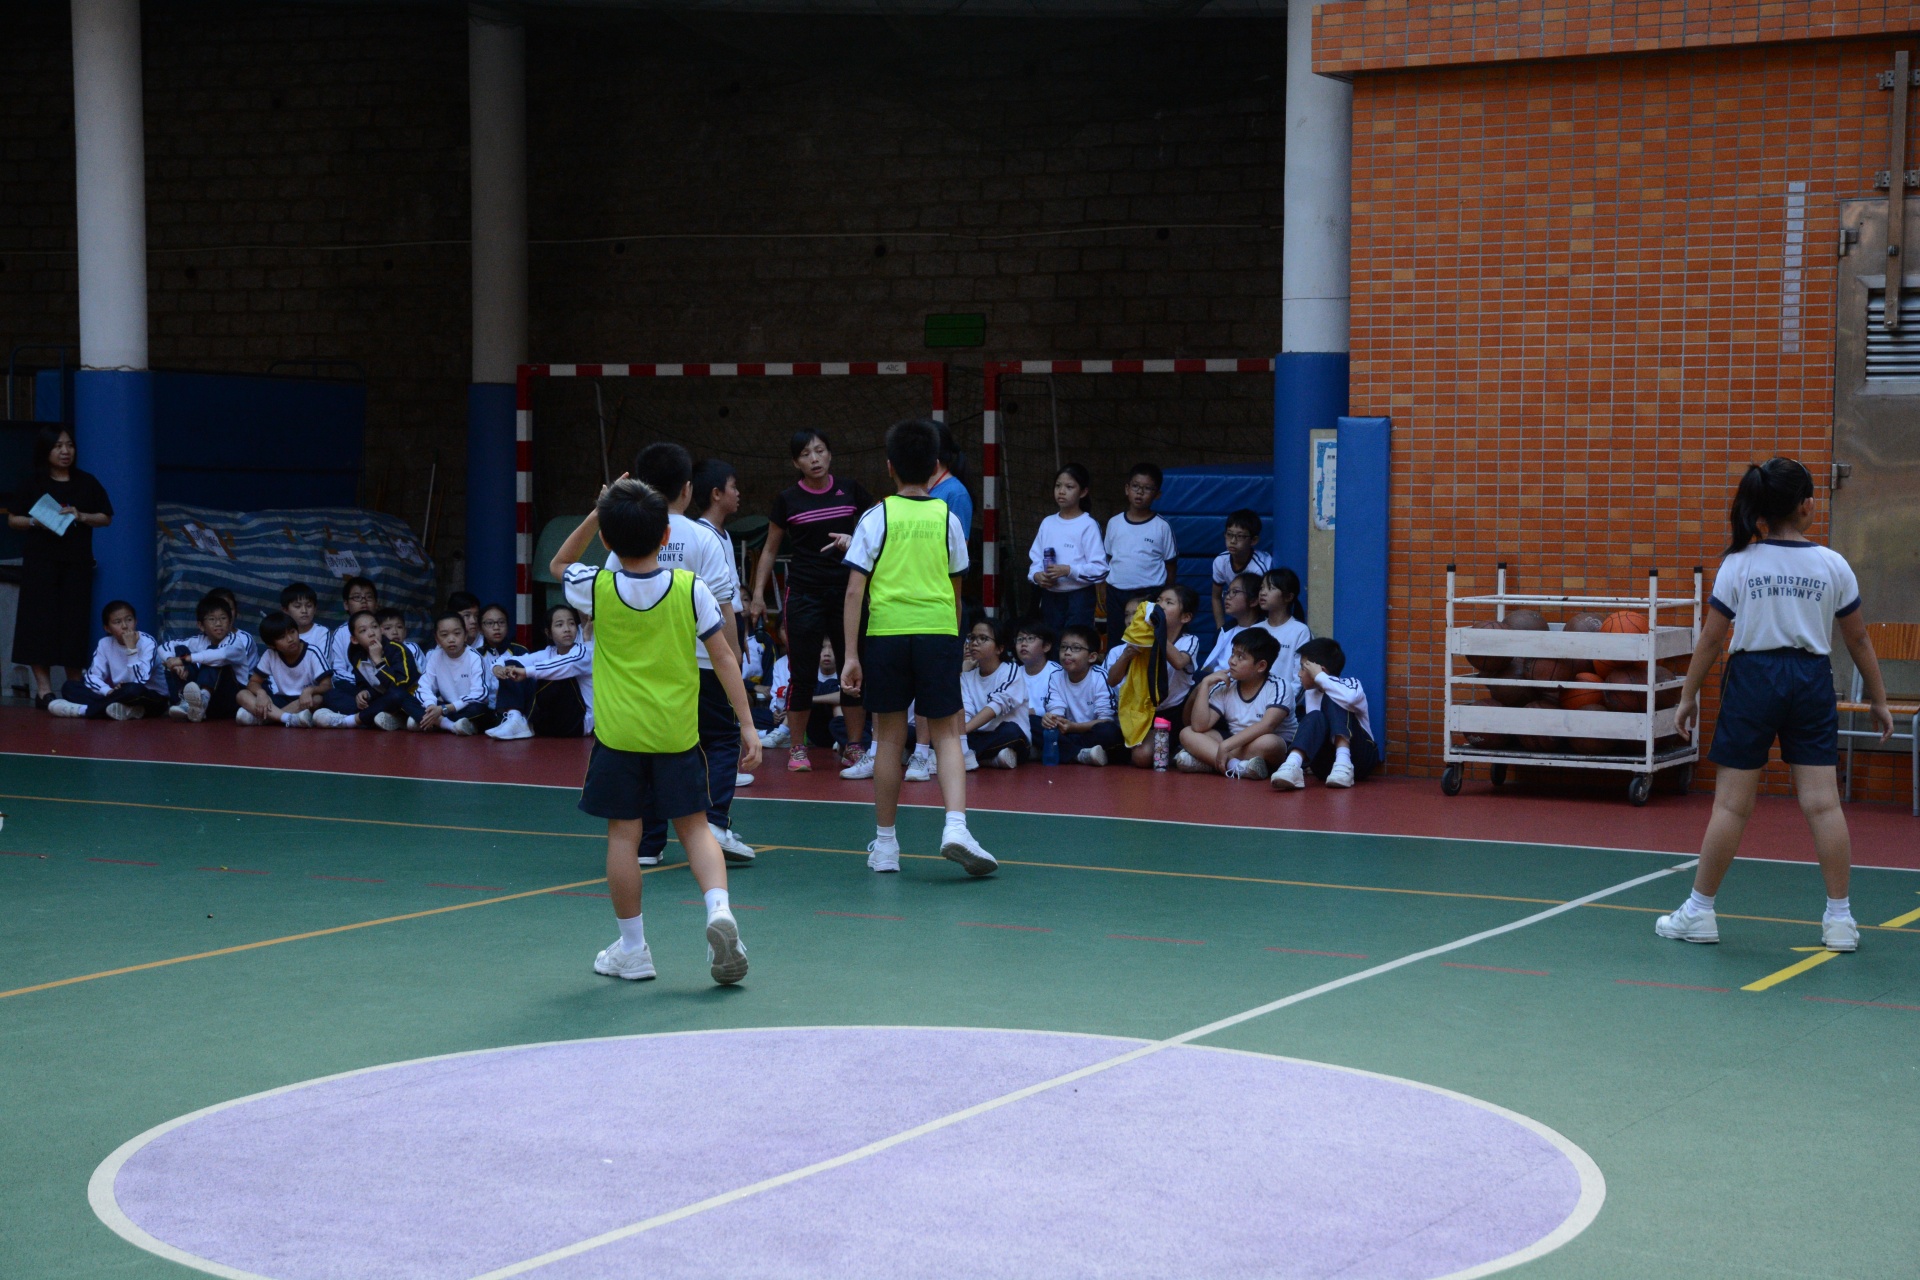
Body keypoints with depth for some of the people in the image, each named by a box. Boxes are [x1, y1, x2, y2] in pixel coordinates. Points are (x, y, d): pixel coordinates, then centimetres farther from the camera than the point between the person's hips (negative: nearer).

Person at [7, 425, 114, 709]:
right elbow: (13, 519, 6)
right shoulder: (33, 483, 4)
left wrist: (81, 516, -8)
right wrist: (35, 522, -13)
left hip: (77, 561, 2)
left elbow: (106, 517, 10)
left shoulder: (87, 482, 8)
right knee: (40, 620, -7)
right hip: (40, 560, -2)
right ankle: (43, 688, -7)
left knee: (75, 622, 0)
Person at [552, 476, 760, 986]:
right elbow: (724, 658, -4)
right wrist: (747, 724, 2)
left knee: (623, 834, 6)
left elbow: (559, 564, 17)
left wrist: (597, 515, 7)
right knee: (693, 827, 10)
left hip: (619, 734, -1)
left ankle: (632, 948, 12)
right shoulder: (691, 589, -6)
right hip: (678, 733, 1)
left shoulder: (596, 589, -6)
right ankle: (719, 908, -14)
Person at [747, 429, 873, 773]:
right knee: (802, 672, 0)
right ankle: (797, 749, 9)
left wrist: (856, 539, -12)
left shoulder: (850, 491, 3)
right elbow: (770, 550, 8)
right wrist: (758, 594, 2)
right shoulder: (788, 499, 0)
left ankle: (855, 747, 10)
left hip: (847, 591, 1)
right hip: (803, 594, -1)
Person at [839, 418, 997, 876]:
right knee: (946, 734, 4)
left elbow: (855, 591, -5)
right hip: (939, 633, 0)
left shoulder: (876, 519, 0)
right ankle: (956, 826, -17)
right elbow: (956, 589, 12)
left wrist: (851, 654, -4)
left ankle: (885, 843, 17)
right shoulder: (947, 518, 5)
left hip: (886, 633, 0)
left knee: (889, 737, 9)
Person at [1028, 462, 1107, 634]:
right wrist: (1037, 575, -9)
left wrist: (1069, 570, -22)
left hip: (1079, 596, -6)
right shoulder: (1048, 523, 10)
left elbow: (1099, 569, -13)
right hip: (1050, 597, 6)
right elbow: (1035, 559, 12)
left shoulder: (1088, 525, -7)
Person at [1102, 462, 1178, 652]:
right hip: (1116, 593, 3)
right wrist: (1105, 592, 8)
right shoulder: (1114, 524, 5)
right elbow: (1107, 559, 11)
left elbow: (1170, 566, 2)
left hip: (1149, 594, -3)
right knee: (1114, 644, 11)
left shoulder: (1162, 527, -3)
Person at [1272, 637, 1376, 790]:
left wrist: (1319, 676, -22)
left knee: (1331, 700, -22)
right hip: (1327, 764, 3)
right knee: (1315, 718, -27)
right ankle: (1293, 764, -54)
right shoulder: (1310, 694, 10)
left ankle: (1344, 762, -41)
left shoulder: (1351, 684, -7)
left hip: (1359, 758, -3)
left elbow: (1349, 698, -31)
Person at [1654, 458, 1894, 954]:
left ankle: (1699, 911, 12)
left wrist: (1688, 696, 8)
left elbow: (1711, 638, -1)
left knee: (1731, 805, 4)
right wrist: (1878, 699, 15)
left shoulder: (1738, 564, -3)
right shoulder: (1833, 565, 0)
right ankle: (1840, 919, 6)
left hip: (1752, 677, -1)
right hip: (1811, 679, 1)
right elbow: (1859, 639, 6)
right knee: (1823, 803, 2)